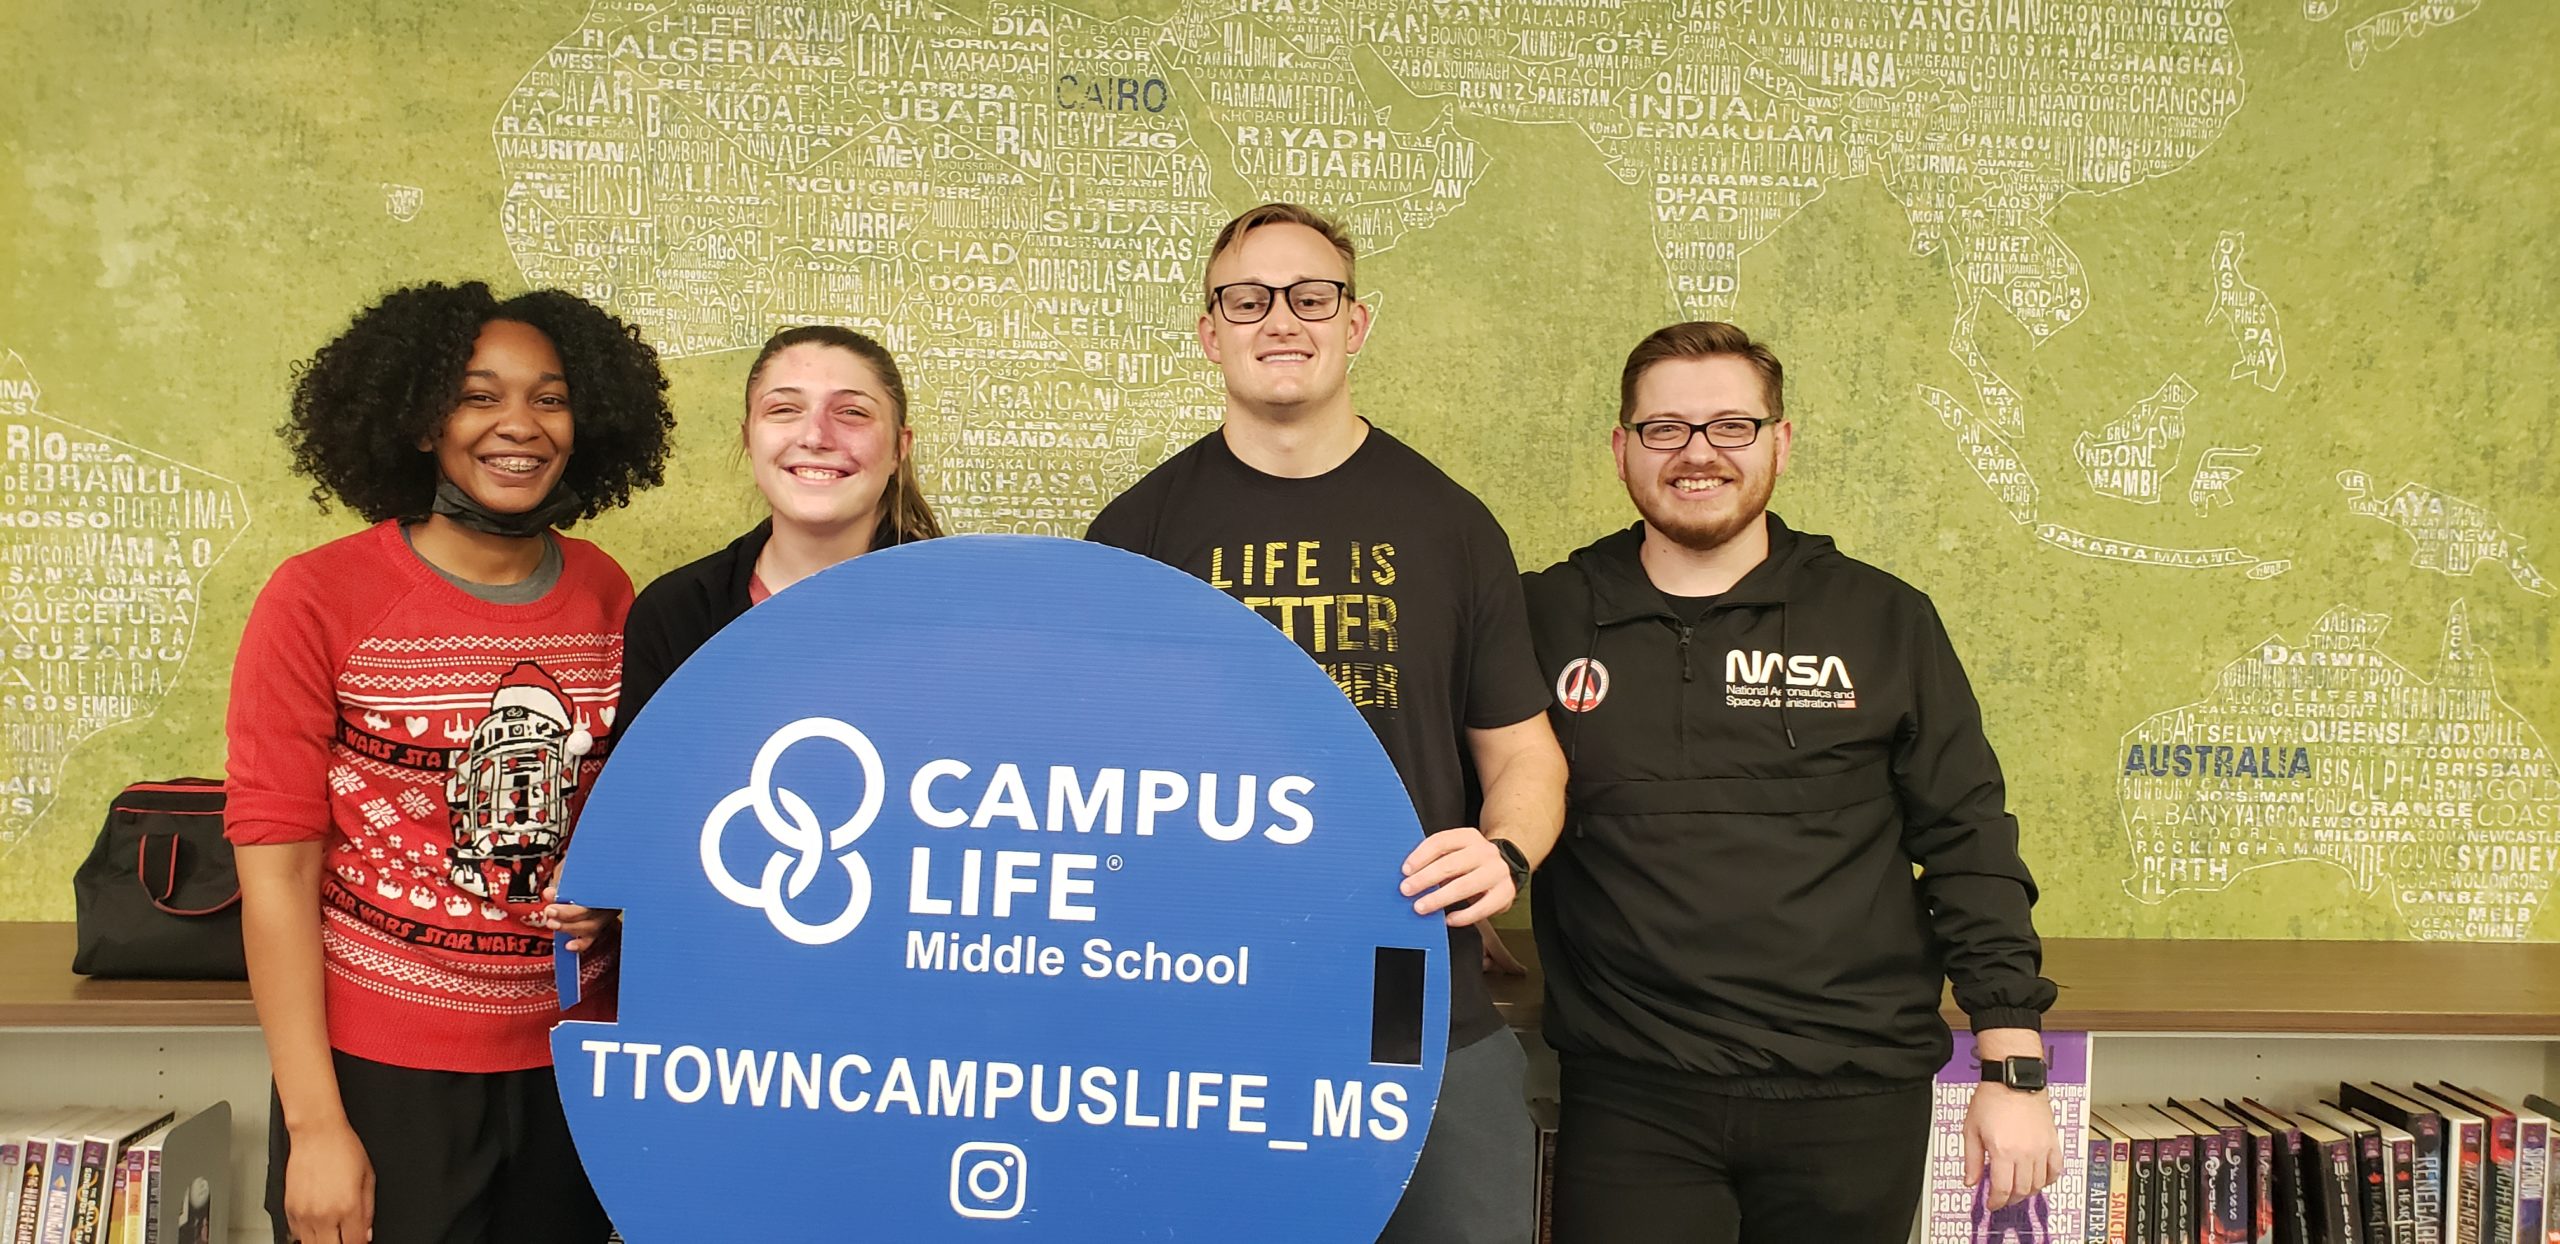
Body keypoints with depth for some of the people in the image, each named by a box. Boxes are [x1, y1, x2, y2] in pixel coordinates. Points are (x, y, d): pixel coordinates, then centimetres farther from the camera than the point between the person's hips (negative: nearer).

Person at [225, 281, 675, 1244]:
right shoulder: (320, 601, -9)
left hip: (567, 1059, 4)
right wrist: (315, 1124, -10)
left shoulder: (607, 595, 1)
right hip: (378, 1074, -3)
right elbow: (275, 868, -9)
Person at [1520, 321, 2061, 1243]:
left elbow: (1969, 847, 4)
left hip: (1855, 1101, 1)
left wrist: (2015, 1070, 0)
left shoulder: (1884, 621, 4)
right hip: (1631, 1100, 0)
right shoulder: (1545, 617, 3)